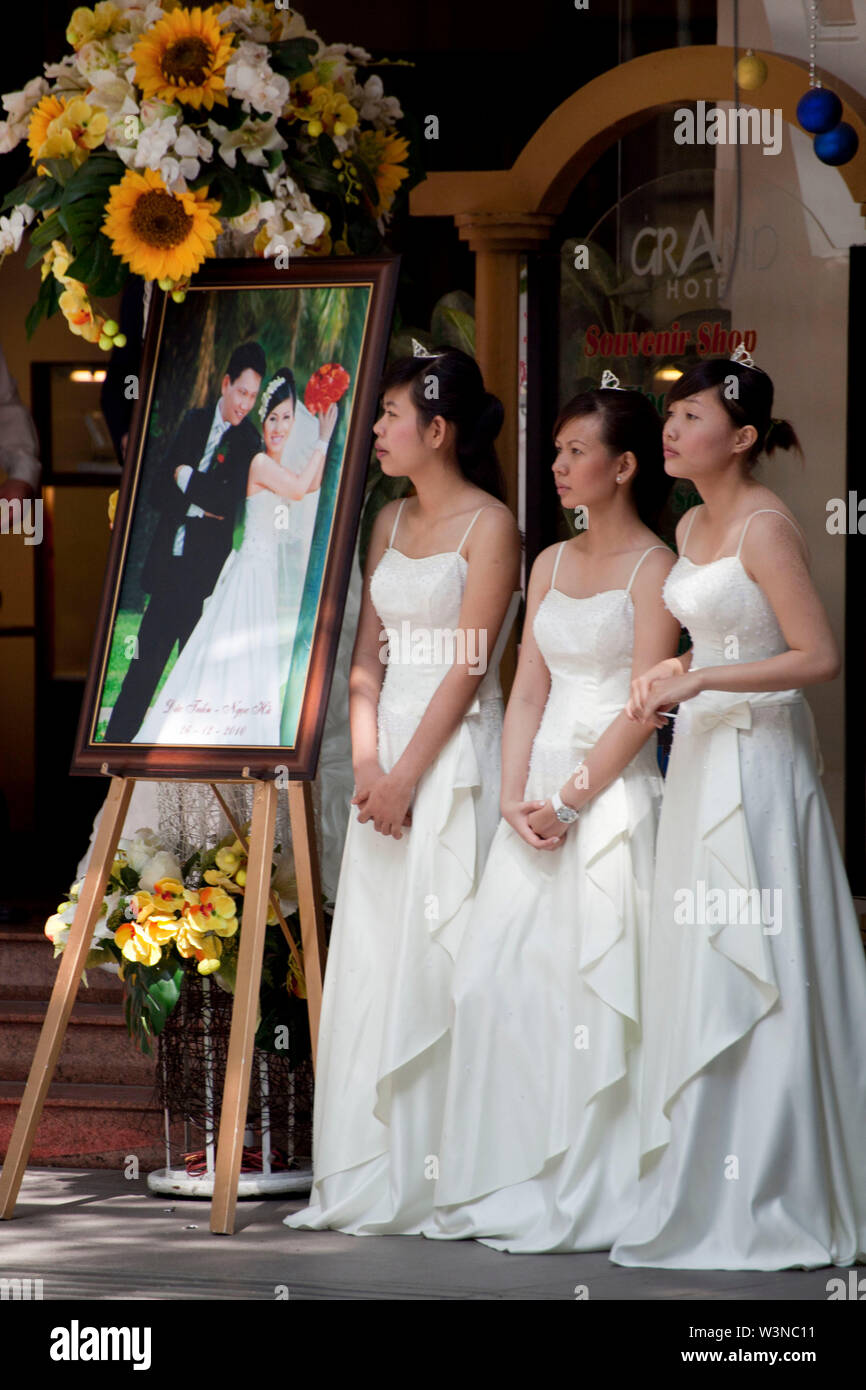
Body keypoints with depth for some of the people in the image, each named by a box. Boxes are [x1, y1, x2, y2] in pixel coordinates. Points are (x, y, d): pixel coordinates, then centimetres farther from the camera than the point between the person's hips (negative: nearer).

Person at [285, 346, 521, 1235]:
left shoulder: (489, 525, -7)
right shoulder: (390, 522, 15)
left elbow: (467, 666, -12)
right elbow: (368, 656, 11)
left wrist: (407, 775, -15)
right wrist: (366, 764, -2)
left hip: (456, 755, -7)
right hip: (390, 755, 7)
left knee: (438, 955, -8)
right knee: (372, 955, 5)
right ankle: (374, 1176, 9)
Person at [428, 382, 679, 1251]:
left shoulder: (653, 567, -4)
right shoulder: (551, 564, 16)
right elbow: (528, 693, 12)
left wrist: (570, 801, -14)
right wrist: (516, 797, -2)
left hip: (612, 792, -6)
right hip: (541, 794, 7)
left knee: (591, 987, -8)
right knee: (495, 981, 0)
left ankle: (589, 1199, -2)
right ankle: (513, 1190, 7)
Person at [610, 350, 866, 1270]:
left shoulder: (766, 526, -14)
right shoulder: (693, 526, 13)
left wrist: (700, 680, -19)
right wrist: (670, 675, 7)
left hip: (758, 762, -9)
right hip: (702, 760, 9)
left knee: (750, 977, -7)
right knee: (702, 977, 9)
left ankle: (773, 1208, -2)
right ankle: (717, 1200, 13)